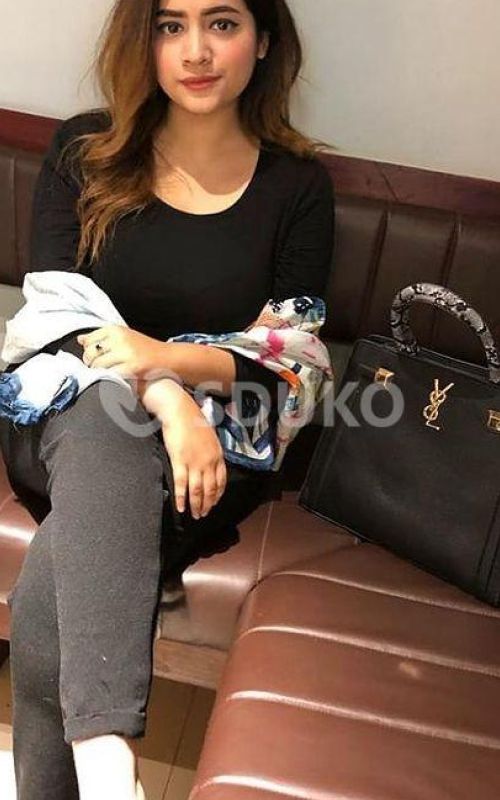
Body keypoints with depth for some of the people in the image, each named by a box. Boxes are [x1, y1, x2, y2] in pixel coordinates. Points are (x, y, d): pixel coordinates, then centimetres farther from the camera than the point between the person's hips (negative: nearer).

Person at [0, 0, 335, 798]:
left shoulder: (298, 184, 2)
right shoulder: (83, 151, 4)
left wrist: (171, 358, -21)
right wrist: (163, 399, -25)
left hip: (213, 442, 0)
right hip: (66, 416, 1)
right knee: (105, 407, -39)